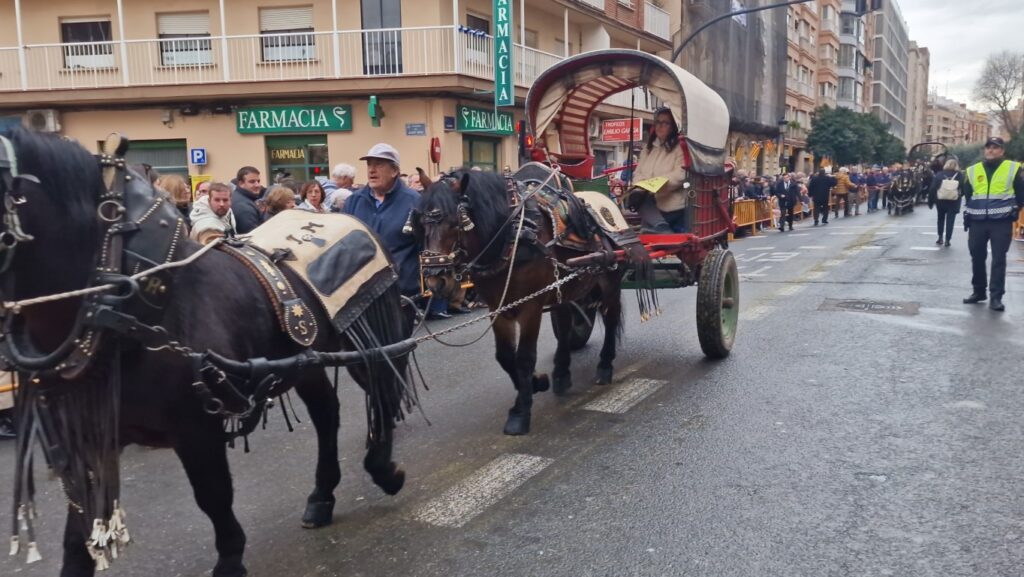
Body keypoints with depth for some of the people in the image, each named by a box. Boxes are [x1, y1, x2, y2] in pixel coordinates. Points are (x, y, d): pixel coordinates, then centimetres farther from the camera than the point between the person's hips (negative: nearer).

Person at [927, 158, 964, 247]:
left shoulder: (939, 174, -2)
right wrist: (959, 196, 11)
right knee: (950, 220, 4)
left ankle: (940, 237, 18)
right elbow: (964, 190, -6)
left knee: (941, 219, 19)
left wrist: (931, 201, -1)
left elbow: (932, 189, -6)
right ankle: (947, 240, 0)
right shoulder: (960, 175, -2)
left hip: (940, 201, 1)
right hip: (953, 202, -1)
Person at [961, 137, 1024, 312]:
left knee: (998, 260, -5)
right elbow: (967, 195, 17)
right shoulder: (973, 171, 7)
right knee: (977, 258, 9)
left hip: (1001, 222, -3)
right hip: (977, 223, 3)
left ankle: (996, 297, -3)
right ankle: (978, 291, 22)